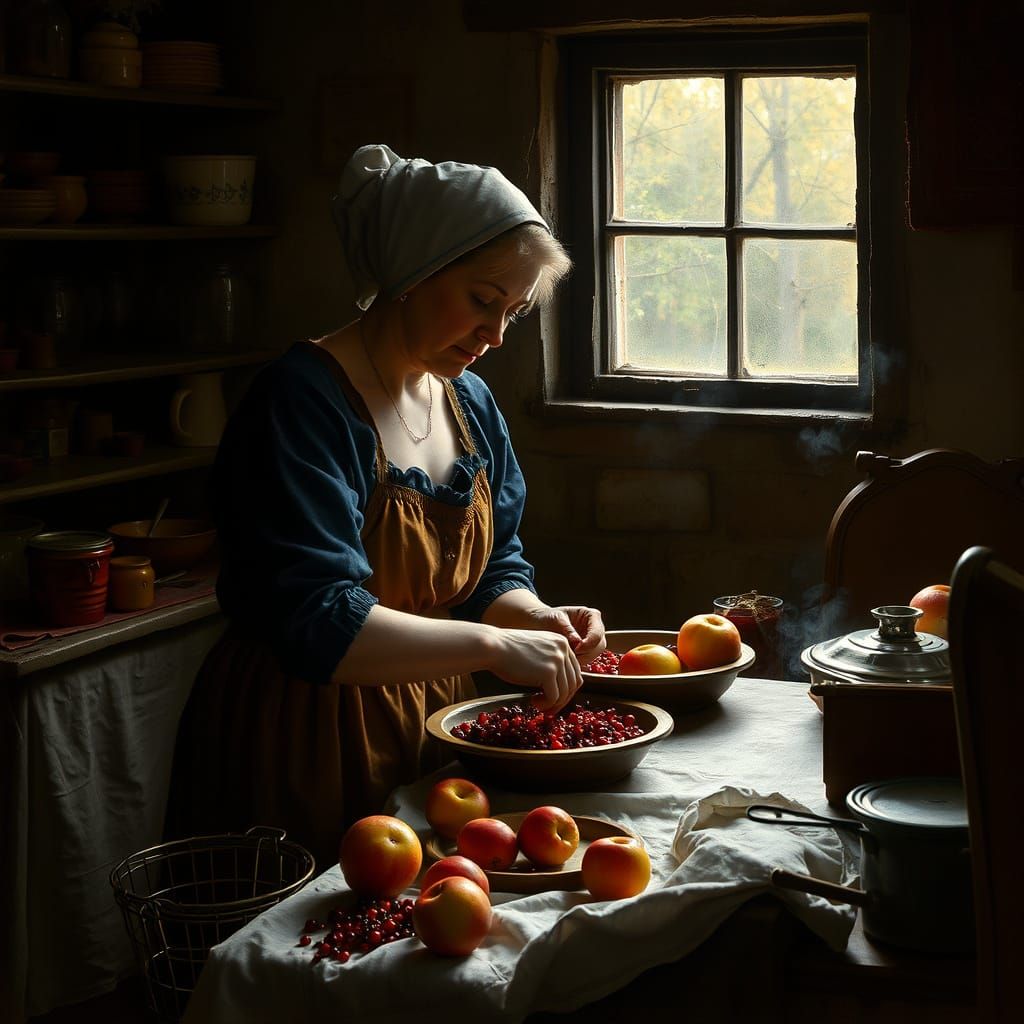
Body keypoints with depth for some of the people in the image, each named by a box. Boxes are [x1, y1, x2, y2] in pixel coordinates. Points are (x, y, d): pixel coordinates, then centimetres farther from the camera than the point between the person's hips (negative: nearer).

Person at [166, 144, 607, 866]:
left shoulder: (470, 402, 7)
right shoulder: (304, 401, -20)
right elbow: (315, 622, -29)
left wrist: (538, 619, -6)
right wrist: (493, 644, -28)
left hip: (430, 737, 8)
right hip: (304, 746, -7)